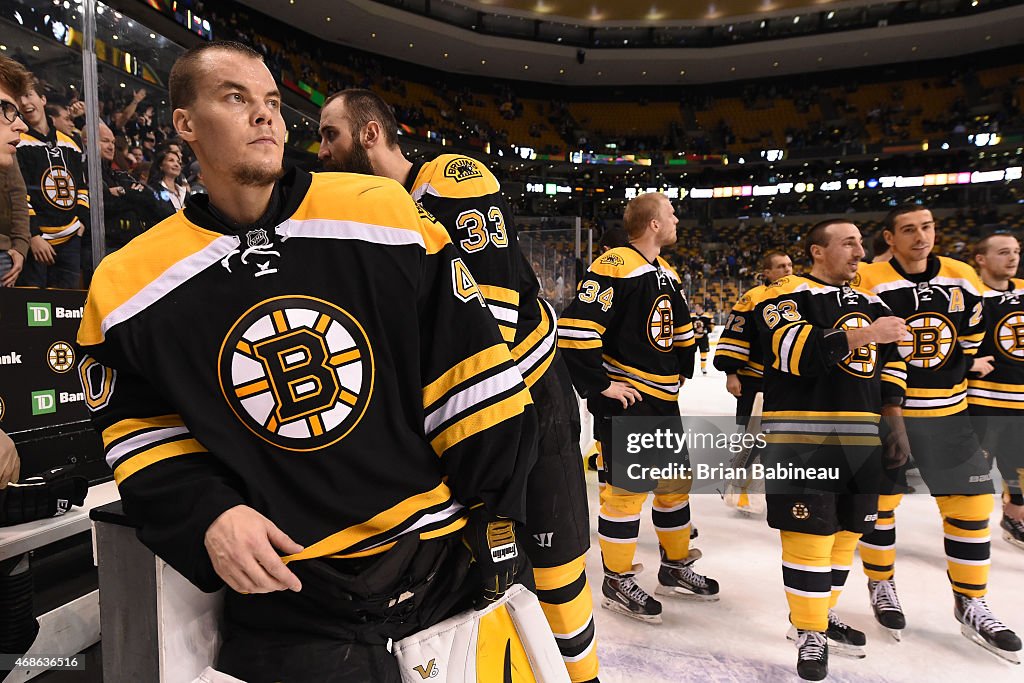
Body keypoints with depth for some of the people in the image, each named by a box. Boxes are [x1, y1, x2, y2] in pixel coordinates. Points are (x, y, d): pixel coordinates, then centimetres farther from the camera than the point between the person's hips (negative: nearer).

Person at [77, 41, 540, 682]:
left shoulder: (385, 214, -6)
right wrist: (208, 515, -9)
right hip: (285, 592, 1)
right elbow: (144, 431, 9)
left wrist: (495, 522, -4)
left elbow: (473, 381, -5)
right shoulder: (127, 287, -1)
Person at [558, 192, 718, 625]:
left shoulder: (666, 274, 13)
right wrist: (600, 384, -19)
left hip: (663, 400, 10)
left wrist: (681, 372, 19)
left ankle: (675, 568, 35)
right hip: (623, 400, -9)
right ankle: (617, 581, 18)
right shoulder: (614, 268, -17)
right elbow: (574, 329, -25)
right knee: (628, 488, -1)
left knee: (676, 481, 17)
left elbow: (681, 327, 27)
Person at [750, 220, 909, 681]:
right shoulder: (785, 295, -6)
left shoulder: (870, 304, 18)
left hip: (860, 437, 8)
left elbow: (889, 365, 21)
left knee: (844, 531, 14)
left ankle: (822, 615, 32)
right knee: (810, 534, -5)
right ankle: (809, 633, 13)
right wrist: (862, 335, -22)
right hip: (803, 437, -7)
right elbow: (797, 350, -22)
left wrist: (896, 424, 15)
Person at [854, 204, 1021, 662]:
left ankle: (970, 605, 23)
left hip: (948, 413, 5)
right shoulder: (868, 282, -12)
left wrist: (955, 379, 11)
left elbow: (974, 340, 15)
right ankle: (881, 586, 28)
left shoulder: (962, 279, 4)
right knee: (881, 502, 7)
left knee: (971, 503, 5)